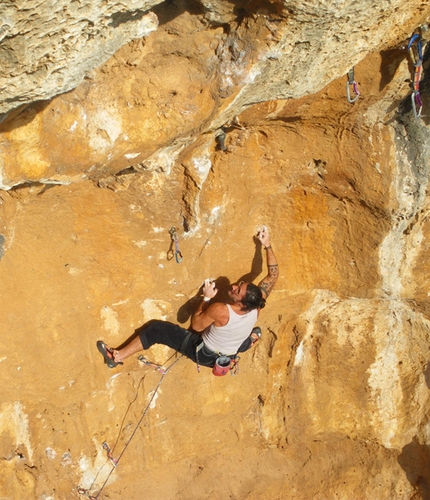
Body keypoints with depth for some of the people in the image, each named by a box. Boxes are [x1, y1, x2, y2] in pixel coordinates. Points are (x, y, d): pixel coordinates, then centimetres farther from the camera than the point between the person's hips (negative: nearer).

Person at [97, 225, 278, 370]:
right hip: (229, 354, 5)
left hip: (204, 354, -5)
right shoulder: (256, 306, -25)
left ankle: (117, 357, 7)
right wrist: (267, 245, -13)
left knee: (156, 328, -1)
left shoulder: (220, 310, -39)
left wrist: (206, 297, -15)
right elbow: (273, 274, -14)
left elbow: (196, 325, -20)